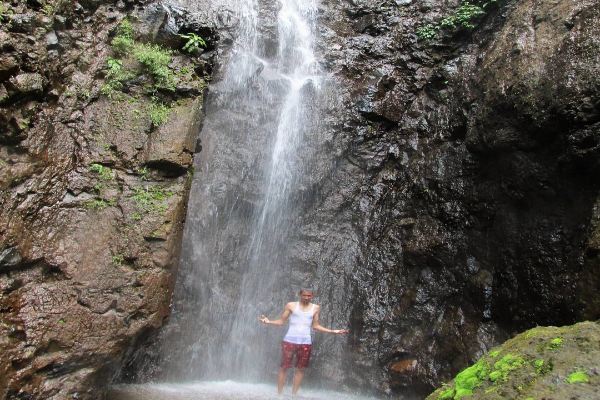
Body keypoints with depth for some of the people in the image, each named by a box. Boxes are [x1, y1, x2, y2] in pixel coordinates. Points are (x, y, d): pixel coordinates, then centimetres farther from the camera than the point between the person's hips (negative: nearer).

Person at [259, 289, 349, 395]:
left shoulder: (315, 308, 6)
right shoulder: (291, 305, 0)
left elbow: (315, 326, 12)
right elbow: (281, 321, 3)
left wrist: (333, 331, 8)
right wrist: (269, 322, -13)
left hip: (306, 342, 2)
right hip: (290, 340, -2)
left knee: (300, 369, 5)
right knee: (284, 367, -2)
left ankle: (293, 394, 16)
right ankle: (279, 393, 8)